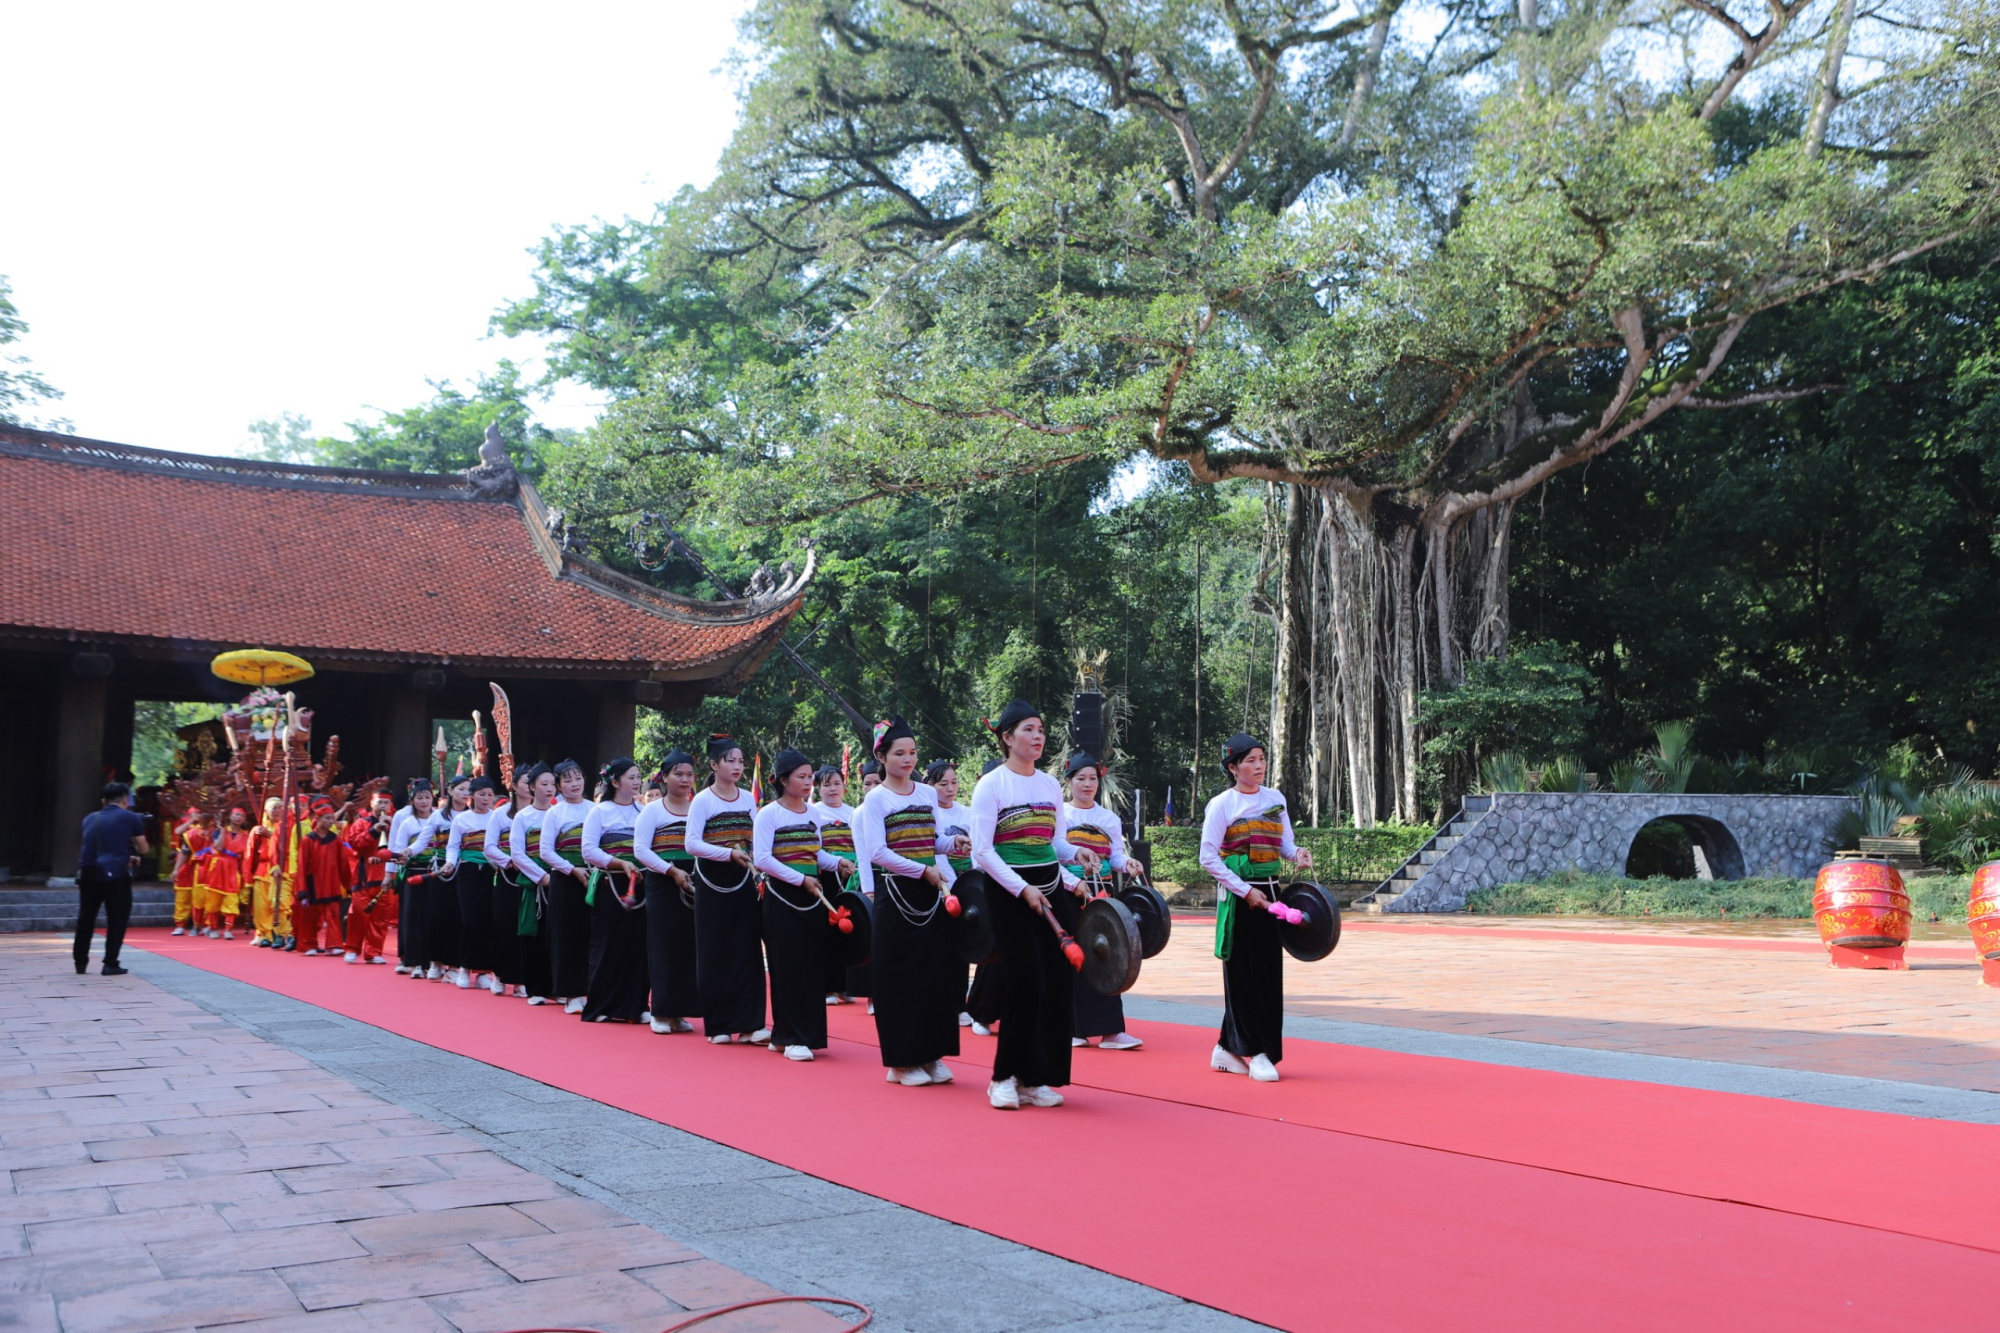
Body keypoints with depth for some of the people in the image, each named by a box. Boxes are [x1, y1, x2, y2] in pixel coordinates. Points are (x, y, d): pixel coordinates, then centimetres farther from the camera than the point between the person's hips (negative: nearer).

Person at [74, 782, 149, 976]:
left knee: (85, 918, 15)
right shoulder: (130, 818, 3)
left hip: (88, 872, 4)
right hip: (115, 874, -4)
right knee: (117, 920, 5)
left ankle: (80, 963, 21)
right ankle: (110, 964, 1)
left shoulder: (90, 818, 17)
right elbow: (144, 849, 8)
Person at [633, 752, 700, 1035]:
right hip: (662, 887, -2)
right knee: (664, 947, -1)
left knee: (690, 948, 3)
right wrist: (672, 870, -17)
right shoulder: (652, 811, 2)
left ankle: (679, 1011, 12)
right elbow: (640, 849, -7)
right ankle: (661, 1013, 7)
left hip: (695, 888, 3)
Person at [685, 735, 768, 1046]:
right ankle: (717, 1024, 10)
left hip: (742, 881, 4)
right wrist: (729, 853, -23)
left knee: (746, 950, 0)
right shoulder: (702, 800, -6)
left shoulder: (748, 799, 7)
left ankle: (749, 1023, 2)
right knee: (715, 952, 1)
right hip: (713, 883, -3)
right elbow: (692, 843, -14)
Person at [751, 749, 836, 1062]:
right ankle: (791, 1038, 3)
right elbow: (761, 859, -16)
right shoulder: (769, 814, -8)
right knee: (788, 968, -4)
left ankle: (795, 1034, 16)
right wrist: (801, 879, -18)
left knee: (813, 966, 5)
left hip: (811, 898, 6)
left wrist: (835, 862, -2)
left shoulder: (812, 813, 11)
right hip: (782, 899, -6)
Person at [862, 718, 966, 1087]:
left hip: (932, 895, 5)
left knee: (938, 972, 4)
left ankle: (931, 1053, 15)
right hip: (896, 897, -5)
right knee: (900, 977, -1)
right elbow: (877, 852, -16)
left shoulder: (928, 793, 10)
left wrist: (953, 843, -1)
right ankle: (901, 1061, 8)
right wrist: (923, 870, -19)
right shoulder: (876, 799, -6)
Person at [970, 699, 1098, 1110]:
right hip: (1010, 894, -6)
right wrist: (1022, 889, -20)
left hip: (1050, 891, 6)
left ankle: (1036, 1079, 12)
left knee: (1056, 984, 2)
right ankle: (1004, 1077, 7)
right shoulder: (991, 785, -7)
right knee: (1027, 985, -8)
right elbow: (982, 850, -13)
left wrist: (1076, 853, -5)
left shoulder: (1050, 785, 11)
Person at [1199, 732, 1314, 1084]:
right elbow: (1209, 858, -9)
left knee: (1269, 972, 5)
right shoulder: (1222, 804, -6)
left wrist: (1298, 853, -10)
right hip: (1238, 896, -5)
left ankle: (1228, 1048, 15)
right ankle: (1258, 1052, 2)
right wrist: (1245, 891, -14)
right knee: (1244, 973, -4)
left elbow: (1285, 843, 13)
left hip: (1269, 892, 6)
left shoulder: (1275, 799, 10)